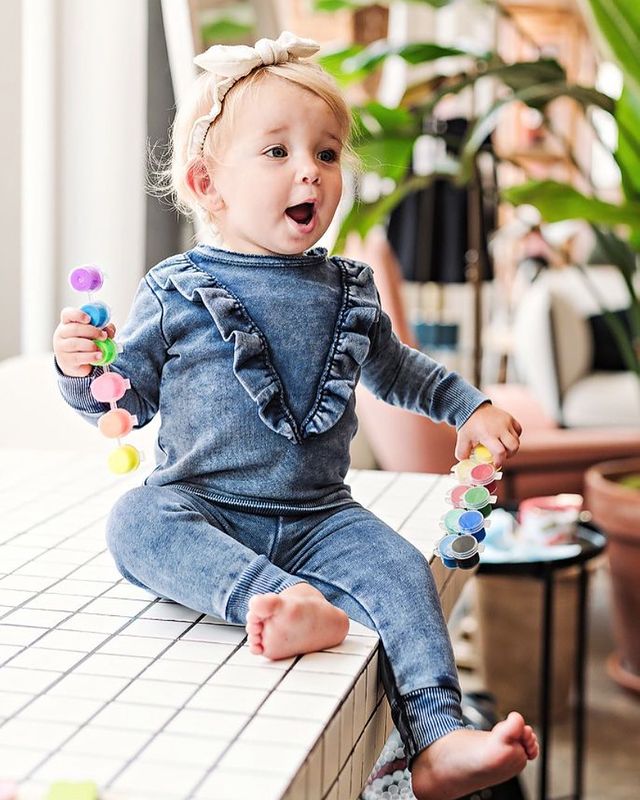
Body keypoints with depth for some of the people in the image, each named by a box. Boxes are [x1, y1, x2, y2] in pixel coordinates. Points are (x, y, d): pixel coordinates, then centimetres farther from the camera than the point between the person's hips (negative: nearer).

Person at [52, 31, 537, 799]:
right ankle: (282, 598, -50)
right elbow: (126, 399, 2)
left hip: (318, 519, 3)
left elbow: (397, 370, 27)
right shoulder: (174, 295, -2)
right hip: (203, 510, -2)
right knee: (135, 521, -32)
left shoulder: (348, 292, 9)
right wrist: (83, 371, -18)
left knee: (399, 569, -23)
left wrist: (469, 406, 19)